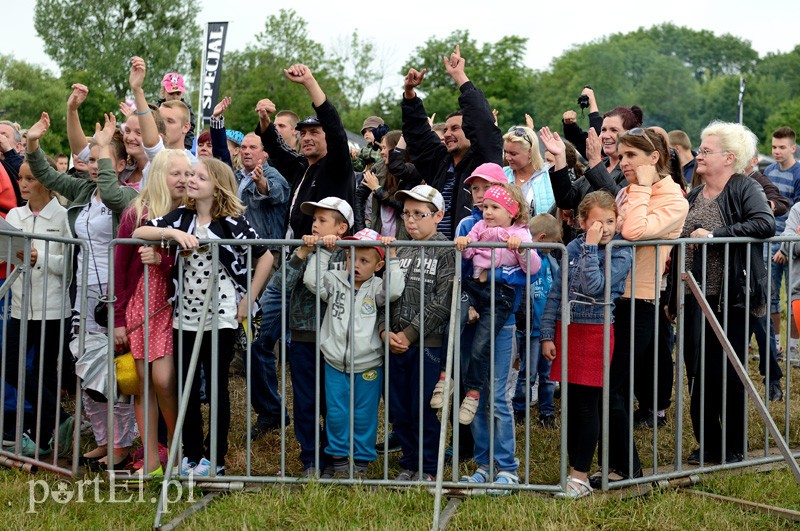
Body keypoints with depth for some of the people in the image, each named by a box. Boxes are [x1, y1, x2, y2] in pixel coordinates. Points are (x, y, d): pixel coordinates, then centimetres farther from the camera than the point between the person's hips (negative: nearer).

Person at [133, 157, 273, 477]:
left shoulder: (232, 221, -6)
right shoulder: (181, 217, 5)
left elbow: (266, 257, -3)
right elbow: (137, 233, -3)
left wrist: (247, 301, -4)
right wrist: (174, 233, -19)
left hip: (221, 316, -4)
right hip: (185, 315, 4)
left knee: (217, 385, 4)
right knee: (187, 386, 8)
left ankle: (214, 458, 13)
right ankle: (191, 453, 21)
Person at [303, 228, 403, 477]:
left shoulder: (375, 288, -2)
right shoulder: (335, 281, 2)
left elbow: (393, 291, -21)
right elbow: (312, 280, -11)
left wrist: (392, 258, -20)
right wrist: (323, 251, -12)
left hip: (368, 366, -1)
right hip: (335, 364, 1)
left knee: (364, 415, 9)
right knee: (336, 413, 8)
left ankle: (361, 459, 23)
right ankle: (338, 458, 24)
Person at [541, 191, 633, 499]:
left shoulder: (621, 254, -7)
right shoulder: (573, 248, 5)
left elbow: (594, 286, -22)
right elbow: (556, 292, 7)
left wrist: (591, 247, -17)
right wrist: (547, 335, 3)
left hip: (595, 332, -5)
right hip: (566, 330, 5)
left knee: (587, 406, -1)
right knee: (570, 404, 10)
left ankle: (581, 477, 7)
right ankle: (574, 471, 21)